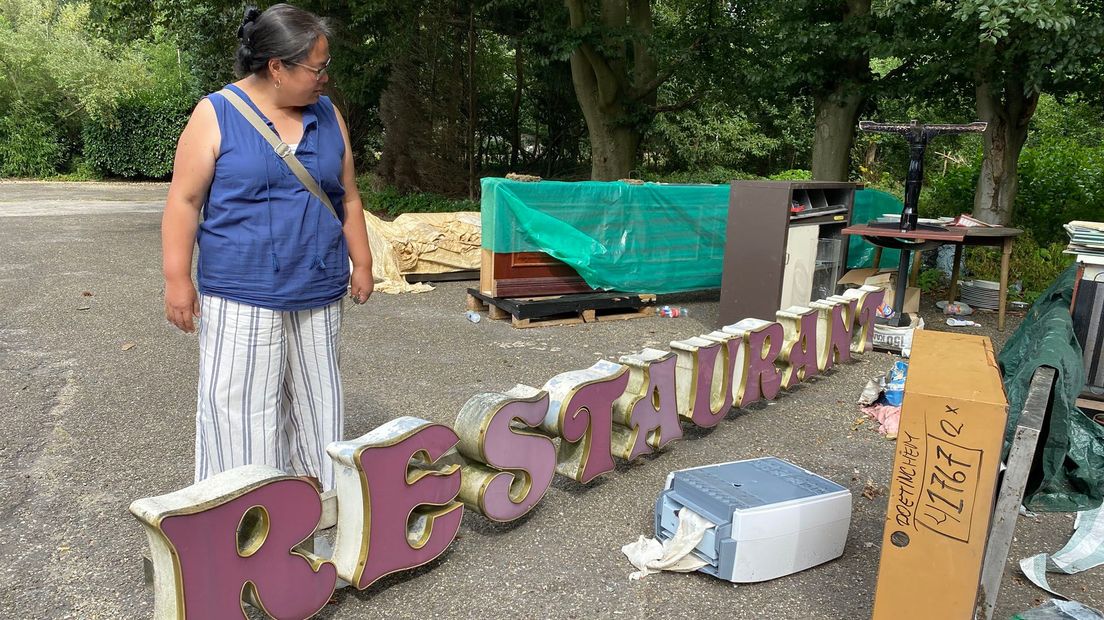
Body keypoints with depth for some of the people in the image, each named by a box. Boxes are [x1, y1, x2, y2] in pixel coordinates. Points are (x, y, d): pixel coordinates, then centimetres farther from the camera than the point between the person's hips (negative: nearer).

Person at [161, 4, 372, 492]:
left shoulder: (327, 115, 7)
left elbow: (347, 197, 13)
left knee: (315, 398, 13)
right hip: (241, 296, -4)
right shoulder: (216, 114, -6)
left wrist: (361, 262, 12)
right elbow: (184, 200, -5)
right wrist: (178, 279, -8)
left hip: (319, 292, 4)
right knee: (239, 404, 2)